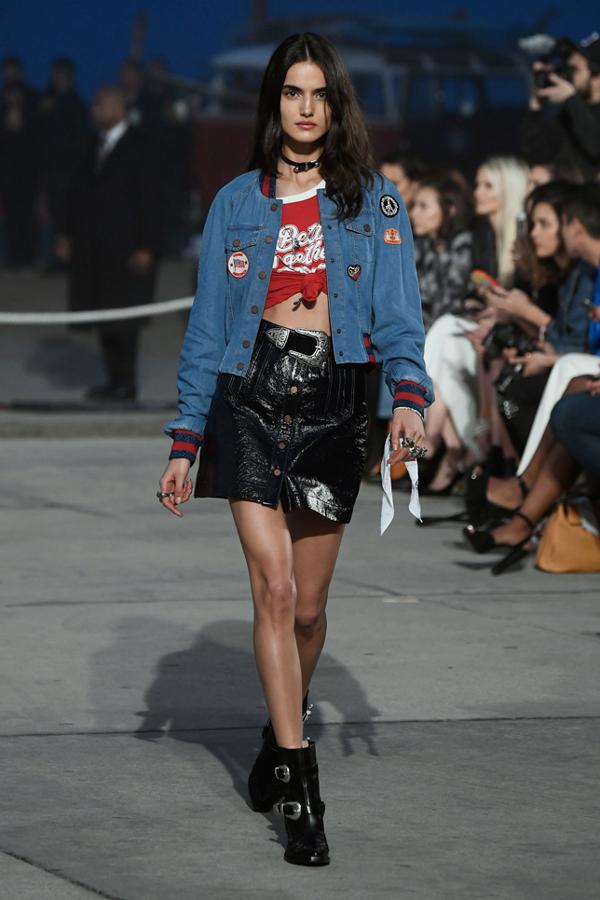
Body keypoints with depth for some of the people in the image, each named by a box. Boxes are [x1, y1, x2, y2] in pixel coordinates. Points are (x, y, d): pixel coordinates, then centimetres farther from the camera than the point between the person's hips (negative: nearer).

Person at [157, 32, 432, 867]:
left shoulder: (376, 202, 7)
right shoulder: (236, 202, 9)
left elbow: (399, 315, -1)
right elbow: (206, 326, 10)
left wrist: (409, 396, -21)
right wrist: (185, 442, 6)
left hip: (333, 404, 0)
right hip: (248, 397, 0)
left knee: (307, 604, 5)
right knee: (273, 589, -12)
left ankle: (280, 738, 31)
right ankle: (301, 795, -12)